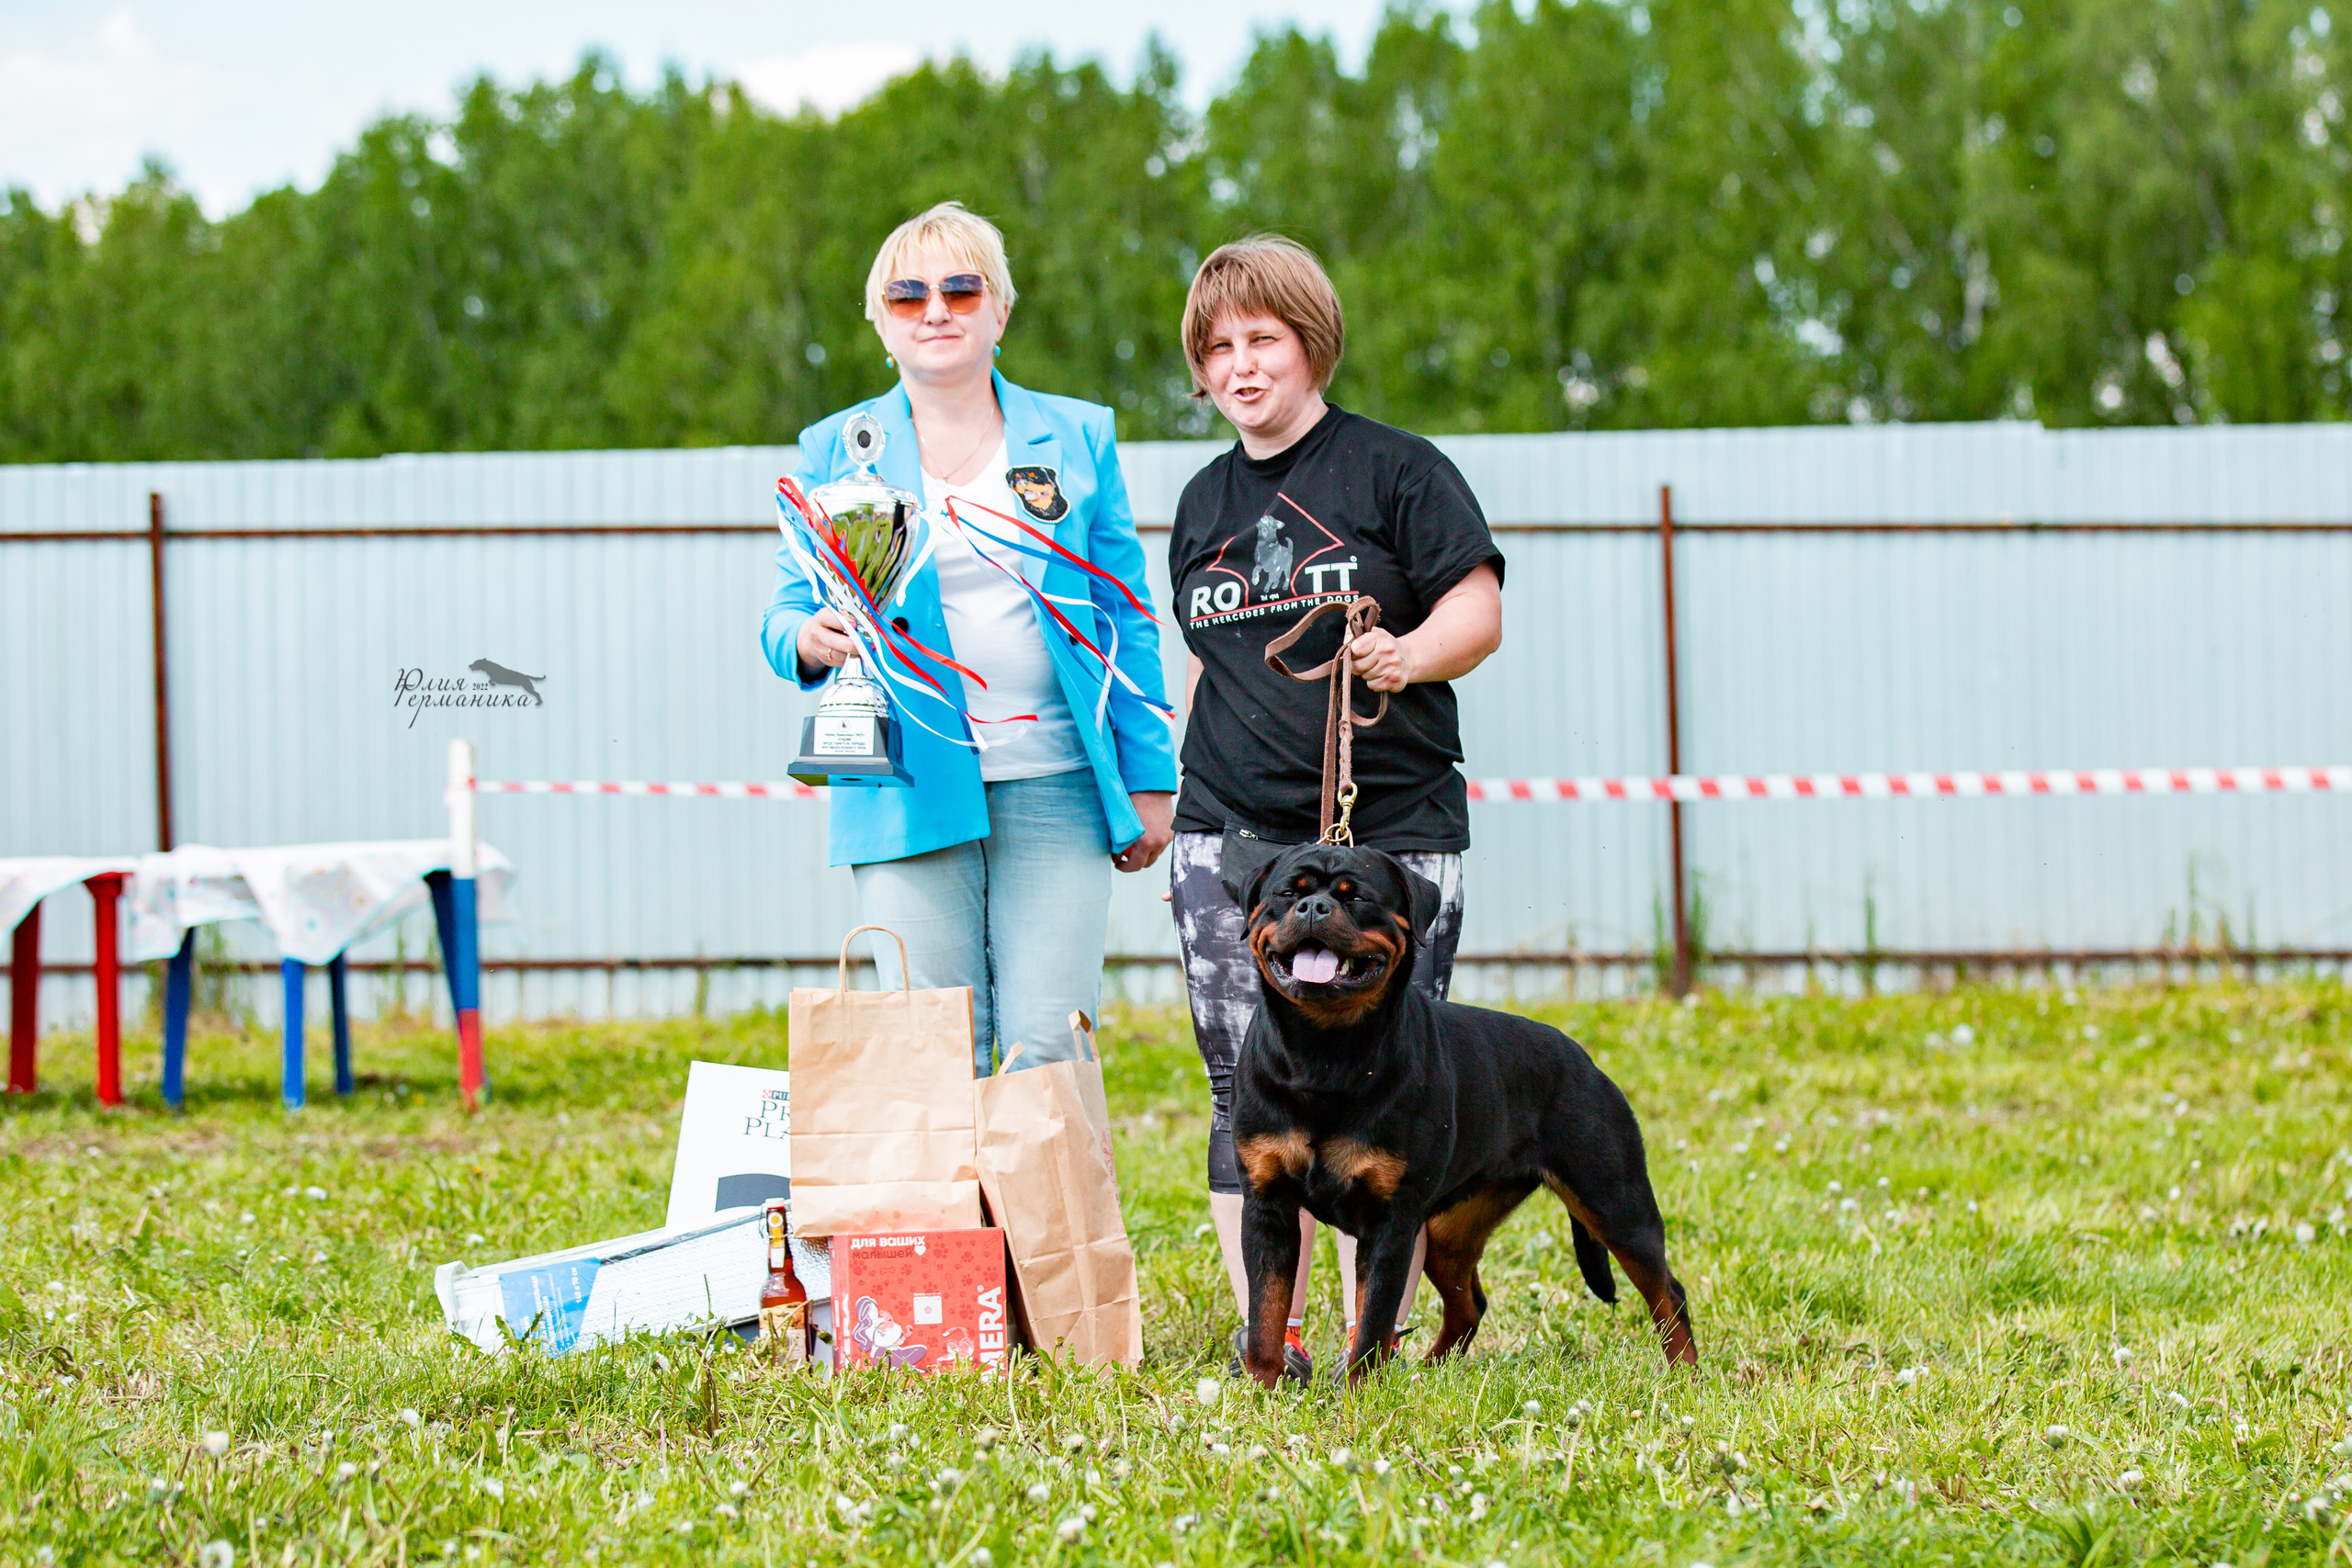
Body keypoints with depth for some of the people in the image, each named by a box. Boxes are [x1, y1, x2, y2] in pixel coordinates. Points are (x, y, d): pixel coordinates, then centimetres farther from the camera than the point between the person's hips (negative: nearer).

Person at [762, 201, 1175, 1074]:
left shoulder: (1078, 440, 12)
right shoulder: (835, 451, 11)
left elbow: (1126, 619, 13)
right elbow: (785, 615, 11)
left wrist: (1149, 780, 8)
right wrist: (810, 641, -14)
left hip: (1055, 789, 0)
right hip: (909, 796, 0)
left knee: (1047, 1051, -8)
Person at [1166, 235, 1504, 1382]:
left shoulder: (1396, 470, 0)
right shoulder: (1204, 501, 17)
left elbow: (1477, 609, -5)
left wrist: (1408, 657, -25)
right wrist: (1177, 815, 20)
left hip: (1390, 826, -4)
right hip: (1232, 835, 5)